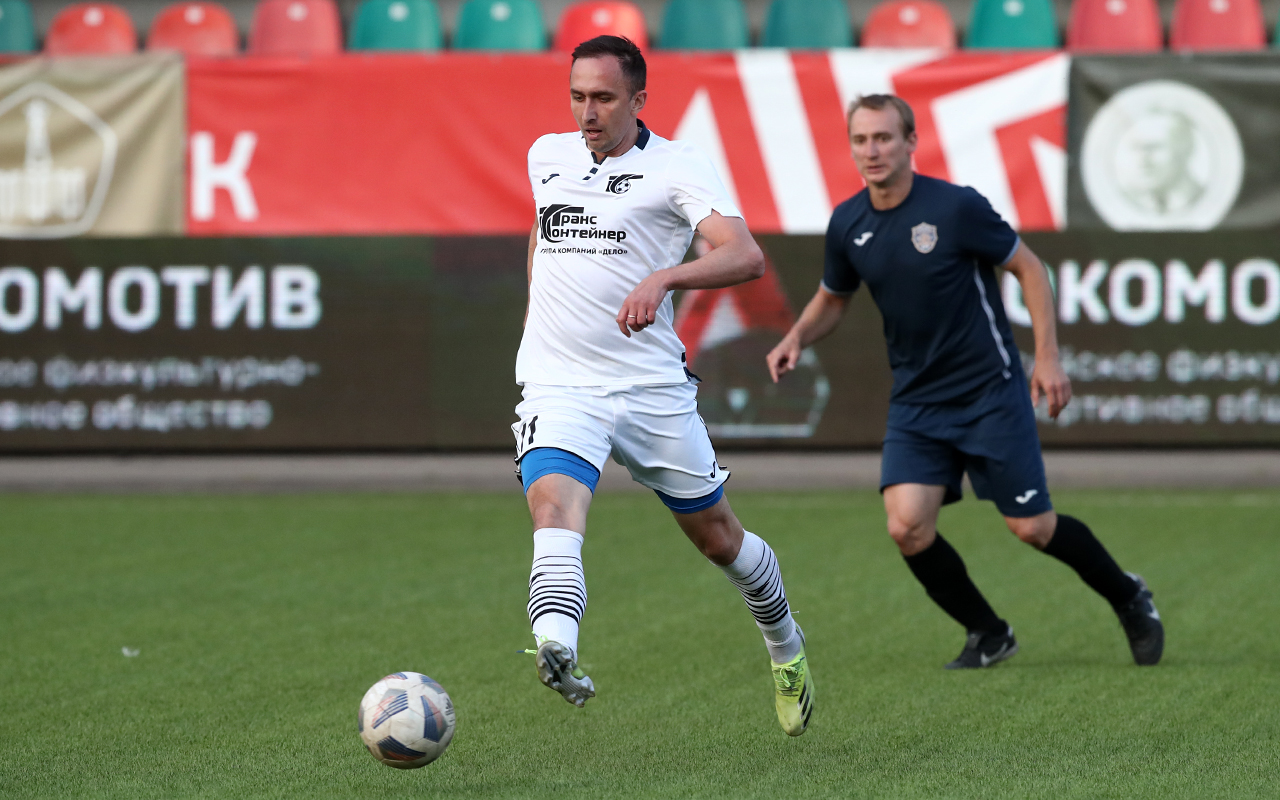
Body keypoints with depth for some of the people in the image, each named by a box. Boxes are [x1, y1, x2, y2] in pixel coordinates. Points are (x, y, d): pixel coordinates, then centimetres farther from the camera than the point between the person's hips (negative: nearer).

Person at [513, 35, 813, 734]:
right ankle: (556, 656, -49)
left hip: (653, 387, -2)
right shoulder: (546, 156, 10)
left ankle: (785, 648, 39)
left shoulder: (677, 166, -7)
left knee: (717, 538, 12)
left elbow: (746, 257, -22)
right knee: (553, 502, -28)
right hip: (559, 385, 2)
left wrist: (665, 278, -38)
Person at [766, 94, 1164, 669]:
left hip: (990, 392, -4)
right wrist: (797, 338, -4)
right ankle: (987, 635, 9)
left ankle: (1126, 596, 28)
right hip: (916, 401, 4)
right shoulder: (847, 225, -1)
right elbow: (832, 299, 16)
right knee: (907, 527, -14)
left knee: (1032, 528, -1)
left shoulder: (957, 207, -15)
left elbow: (1028, 268, -5)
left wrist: (1047, 355, -12)